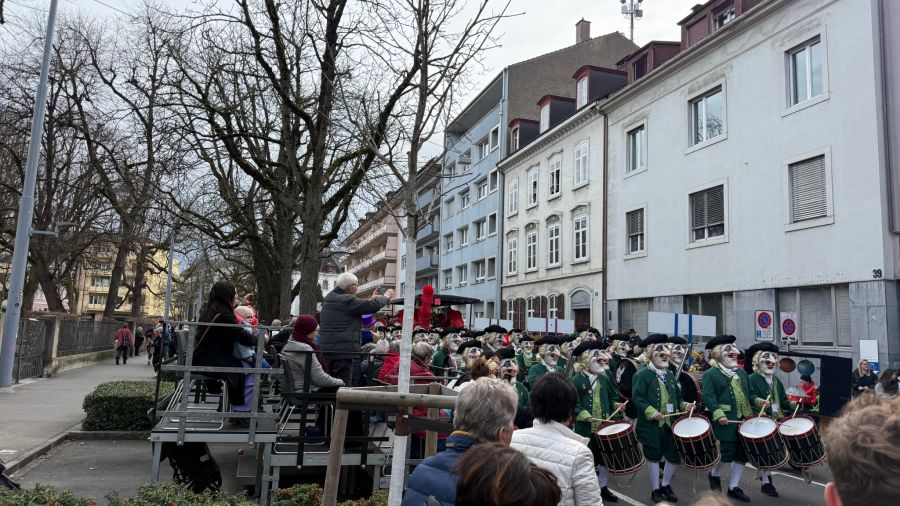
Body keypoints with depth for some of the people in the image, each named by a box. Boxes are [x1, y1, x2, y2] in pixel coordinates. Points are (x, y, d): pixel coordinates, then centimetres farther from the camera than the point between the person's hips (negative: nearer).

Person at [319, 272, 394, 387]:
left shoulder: (329, 299, 15)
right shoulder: (347, 300, -14)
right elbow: (373, 306, -14)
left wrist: (371, 299, 28)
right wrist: (386, 297, 4)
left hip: (325, 350, 9)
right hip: (342, 351, -9)